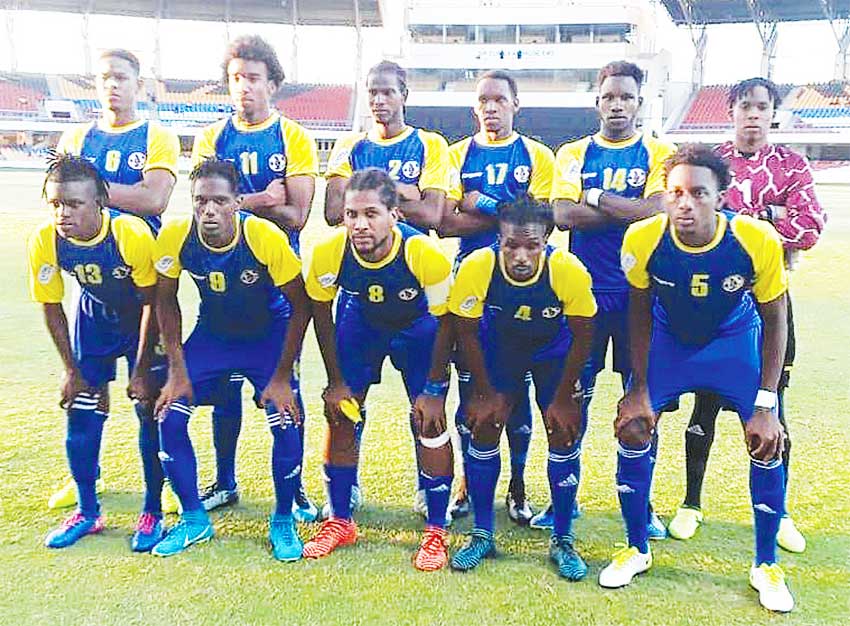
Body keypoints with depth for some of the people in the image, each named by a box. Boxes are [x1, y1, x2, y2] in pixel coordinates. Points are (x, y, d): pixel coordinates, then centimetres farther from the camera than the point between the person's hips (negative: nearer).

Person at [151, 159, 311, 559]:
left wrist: (281, 377, -17)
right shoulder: (174, 237, -20)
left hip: (270, 334, -3)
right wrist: (177, 371, -7)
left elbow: (301, 306, -18)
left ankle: (283, 521, 10)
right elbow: (165, 301, -3)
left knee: (286, 425, -17)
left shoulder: (267, 238, -29)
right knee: (169, 416, -10)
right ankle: (194, 520, 13)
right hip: (212, 333, 3)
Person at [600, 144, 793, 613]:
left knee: (768, 442, -8)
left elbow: (773, 319, -13)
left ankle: (765, 566, 17)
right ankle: (636, 549, 14)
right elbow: (640, 311, -10)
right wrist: (640, 387, -10)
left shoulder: (758, 241, -29)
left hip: (734, 341, 0)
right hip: (667, 338, 1)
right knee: (632, 428, -9)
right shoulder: (643, 239, -27)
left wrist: (765, 403, -15)